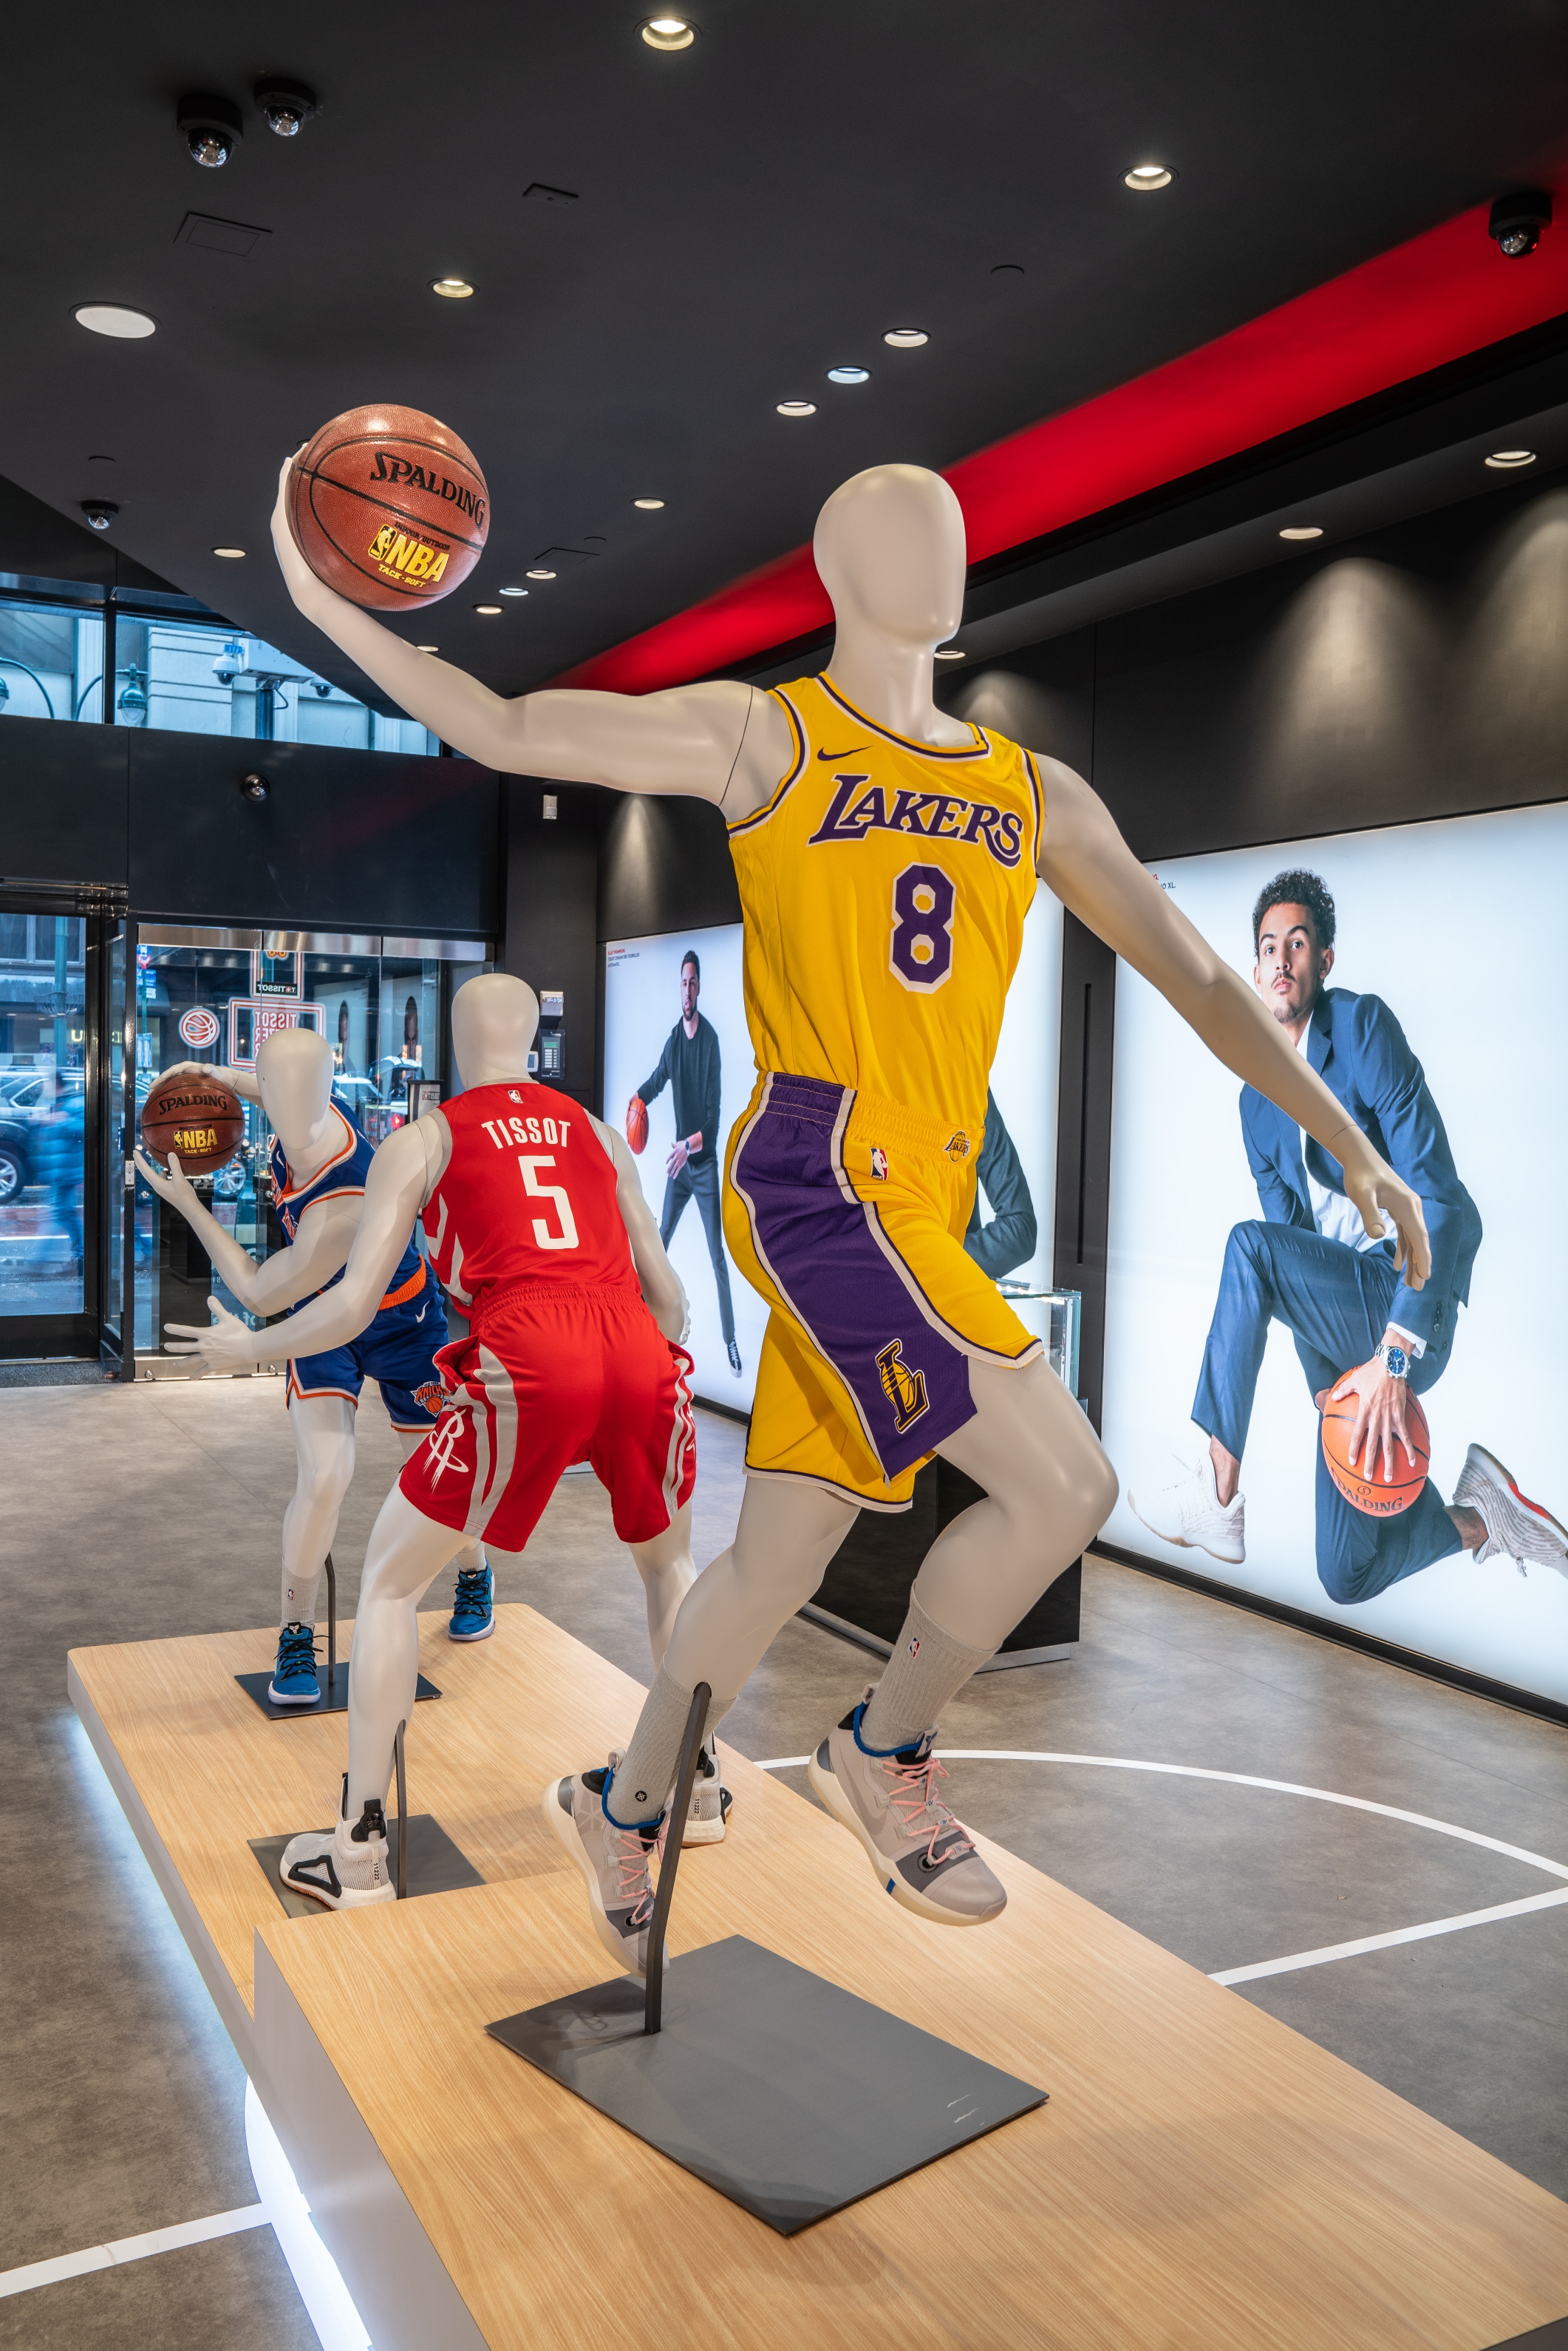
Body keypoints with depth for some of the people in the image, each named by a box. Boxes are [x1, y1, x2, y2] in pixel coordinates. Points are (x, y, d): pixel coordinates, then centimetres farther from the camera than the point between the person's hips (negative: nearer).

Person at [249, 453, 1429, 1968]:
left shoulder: (1037, 796, 16)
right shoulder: (764, 737, 2)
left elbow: (1194, 975, 15)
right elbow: (507, 733, 1)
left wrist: (1344, 1142, 10)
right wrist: (329, 610, -10)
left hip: (922, 1213, 6)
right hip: (813, 1177, -6)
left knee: (786, 1546, 11)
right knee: (1063, 1486, -13)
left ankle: (620, 1814, 32)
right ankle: (884, 1754, 12)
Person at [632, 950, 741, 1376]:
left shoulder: (710, 1038, -14)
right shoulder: (674, 1039, 3)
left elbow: (714, 1109, -18)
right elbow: (656, 1082, 21)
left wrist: (692, 1143, -30)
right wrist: (637, 1100, 3)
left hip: (705, 1161, -5)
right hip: (678, 1161, 5)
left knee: (718, 1255, -5)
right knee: (660, 1240, 10)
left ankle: (730, 1340, -1)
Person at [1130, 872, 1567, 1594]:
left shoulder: (1364, 1026, -10)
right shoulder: (1256, 1100, 11)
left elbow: (1439, 1197, -18)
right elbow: (1292, 1232, 9)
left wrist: (1393, 1354, -26)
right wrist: (1323, 1383, -7)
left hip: (1410, 1313, -7)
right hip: (1347, 1329, 7)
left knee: (1249, 1246, -31)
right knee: (1347, 1577, 4)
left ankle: (1218, 1498, -23)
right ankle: (1481, 1520, 28)